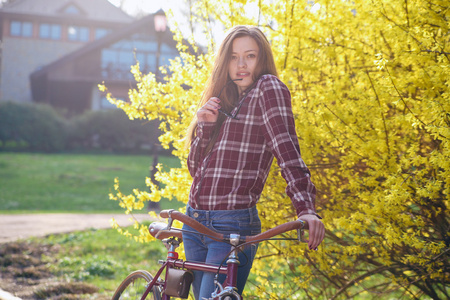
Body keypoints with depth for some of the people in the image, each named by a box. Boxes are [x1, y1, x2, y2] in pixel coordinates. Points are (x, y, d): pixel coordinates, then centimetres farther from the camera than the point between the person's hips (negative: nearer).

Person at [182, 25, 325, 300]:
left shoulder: (268, 88, -5)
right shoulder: (220, 102, 17)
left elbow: (286, 148, -20)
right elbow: (196, 167, 11)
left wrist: (306, 208, -33)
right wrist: (205, 126, -6)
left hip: (234, 226, -7)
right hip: (195, 223, 7)